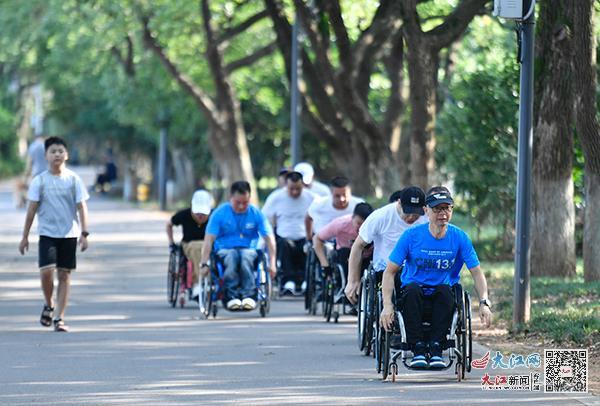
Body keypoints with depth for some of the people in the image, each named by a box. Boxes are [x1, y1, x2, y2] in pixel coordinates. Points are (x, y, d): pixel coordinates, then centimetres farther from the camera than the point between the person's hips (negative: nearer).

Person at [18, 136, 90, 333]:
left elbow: (82, 207, 1)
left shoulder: (74, 179, 1)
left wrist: (84, 233, -9)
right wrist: (25, 236, 4)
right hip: (47, 233, -1)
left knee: (64, 274, 0)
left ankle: (59, 317, 6)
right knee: (46, 270, -16)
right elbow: (32, 209, 4)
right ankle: (48, 306, 10)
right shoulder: (39, 181, 1)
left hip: (69, 234, 1)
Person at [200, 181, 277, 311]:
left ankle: (249, 296, -43)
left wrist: (272, 263, -8)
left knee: (246, 257, -36)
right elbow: (209, 239, -6)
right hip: (224, 250, -1)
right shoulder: (219, 213, -1)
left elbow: (269, 238, 2)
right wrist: (204, 263, -16)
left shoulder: (256, 213, 2)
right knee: (231, 257, -37)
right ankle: (231, 296, -43)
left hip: (249, 249, 1)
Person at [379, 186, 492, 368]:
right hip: (415, 287, -1)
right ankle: (418, 349, -32)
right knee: (412, 290, -35)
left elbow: (477, 272, -2)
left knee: (445, 290, -34)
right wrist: (387, 305, -21)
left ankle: (436, 349, -31)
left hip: (443, 291, 1)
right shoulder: (412, 235, -8)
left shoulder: (460, 237, -4)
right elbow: (390, 272, -7)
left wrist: (484, 302, -19)